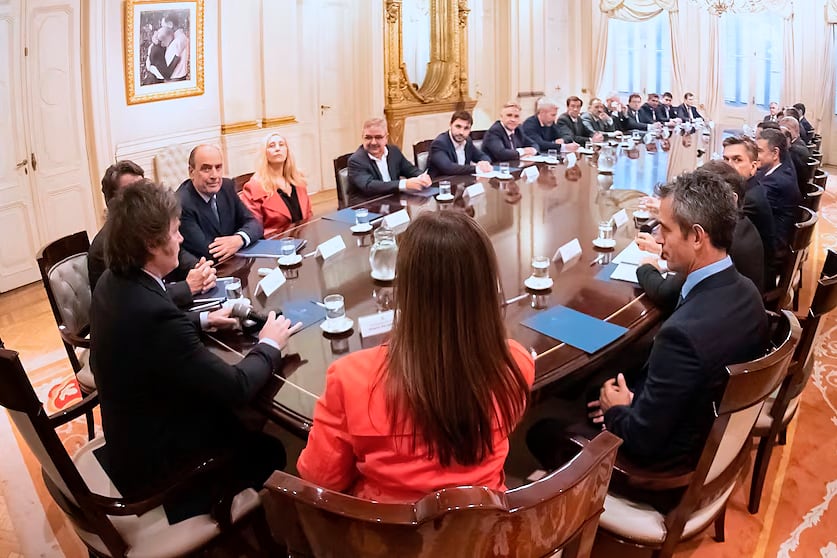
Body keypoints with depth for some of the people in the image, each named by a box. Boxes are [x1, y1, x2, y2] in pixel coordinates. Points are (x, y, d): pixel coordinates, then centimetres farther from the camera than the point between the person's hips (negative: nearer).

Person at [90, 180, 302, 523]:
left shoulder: (113, 283, -7)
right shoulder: (154, 312, -35)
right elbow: (235, 387, -29)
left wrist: (203, 321, 7)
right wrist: (269, 345, -12)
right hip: (158, 466, -8)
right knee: (272, 453, 8)